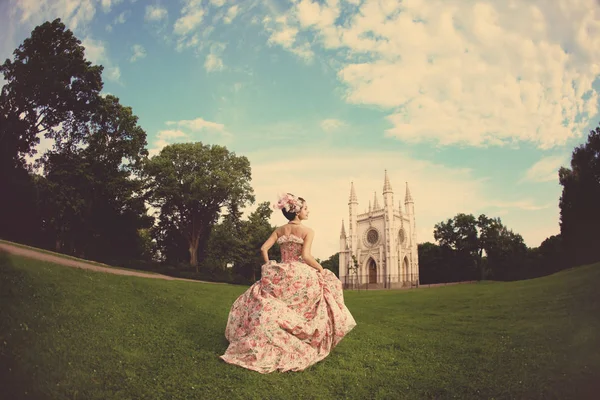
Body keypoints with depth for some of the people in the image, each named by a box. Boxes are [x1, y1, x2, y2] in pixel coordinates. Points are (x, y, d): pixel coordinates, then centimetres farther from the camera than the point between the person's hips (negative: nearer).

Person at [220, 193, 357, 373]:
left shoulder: (279, 230, 9)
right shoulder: (307, 231, -7)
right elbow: (305, 256, -17)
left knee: (268, 308, 15)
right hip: (301, 276, -4)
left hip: (281, 275, 5)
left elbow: (264, 248, 3)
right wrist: (320, 269, -4)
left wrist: (269, 268, 13)